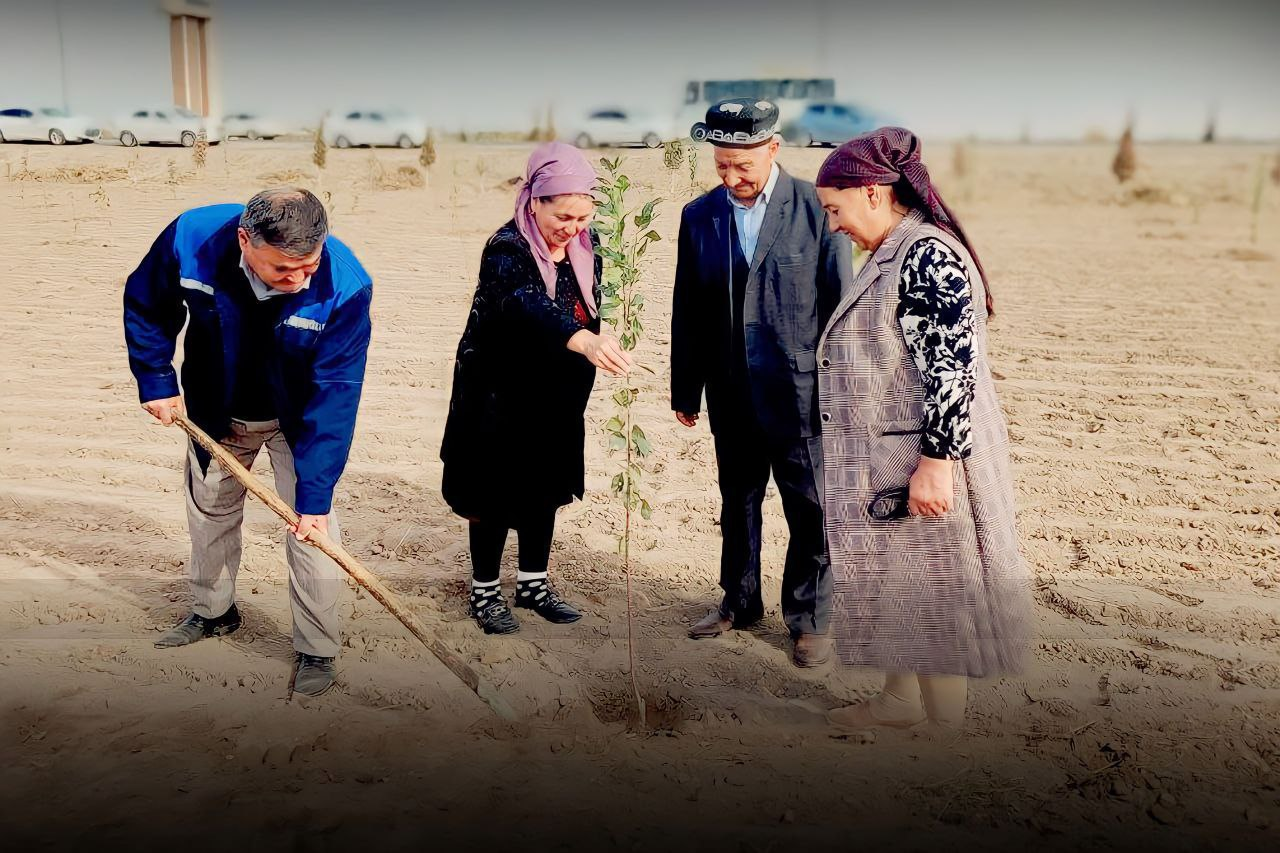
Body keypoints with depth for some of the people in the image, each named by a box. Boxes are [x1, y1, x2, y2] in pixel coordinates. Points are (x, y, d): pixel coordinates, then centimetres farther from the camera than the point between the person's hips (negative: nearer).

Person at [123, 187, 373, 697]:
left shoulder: (345, 287, -36)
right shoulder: (191, 237, -30)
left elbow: (334, 396, -31)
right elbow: (145, 306, -7)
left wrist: (314, 495, -31)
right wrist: (155, 381, -10)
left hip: (299, 420, -3)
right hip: (215, 412, 3)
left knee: (312, 529, -8)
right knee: (209, 508, 20)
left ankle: (317, 651, 12)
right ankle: (212, 612, 45)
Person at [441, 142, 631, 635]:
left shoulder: (584, 246, -3)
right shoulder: (507, 250, -24)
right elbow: (526, 305, -45)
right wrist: (583, 340, -60)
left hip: (556, 400, 6)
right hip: (500, 397, -6)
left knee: (544, 492, 16)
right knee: (496, 497, 6)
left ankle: (533, 583, 33)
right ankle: (484, 592, 23)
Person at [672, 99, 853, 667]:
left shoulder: (817, 209, -7)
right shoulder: (699, 216, 3)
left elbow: (840, 306, -5)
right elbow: (687, 311, 8)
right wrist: (684, 390, 9)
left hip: (800, 396, -3)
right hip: (731, 398, 4)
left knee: (811, 513, 6)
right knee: (737, 504, 18)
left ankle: (808, 620, 24)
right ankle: (740, 603, 37)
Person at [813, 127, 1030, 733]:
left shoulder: (928, 254, -19)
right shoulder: (894, 254, 12)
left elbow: (951, 369, -24)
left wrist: (936, 462, -25)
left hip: (921, 462, -10)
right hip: (886, 464, 10)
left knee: (931, 592, 1)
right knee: (895, 585, 18)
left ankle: (945, 727, 15)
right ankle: (901, 698, 34)